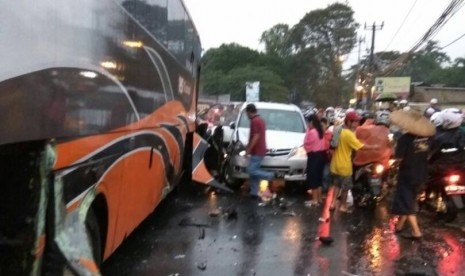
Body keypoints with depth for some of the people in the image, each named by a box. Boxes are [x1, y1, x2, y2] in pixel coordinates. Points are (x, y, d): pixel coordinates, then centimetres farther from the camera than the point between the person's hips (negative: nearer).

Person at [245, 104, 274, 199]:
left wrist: (248, 149, -17)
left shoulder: (254, 121, -16)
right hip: (259, 150, 10)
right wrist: (249, 146, 25)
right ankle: (254, 193, 11)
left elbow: (256, 137, -22)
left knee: (251, 170, -8)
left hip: (257, 151, -10)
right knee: (254, 170, 9)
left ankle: (270, 176, -4)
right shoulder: (261, 119, 16)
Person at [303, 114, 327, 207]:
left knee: (313, 178, 0)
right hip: (321, 154, 9)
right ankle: (319, 198, 25)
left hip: (314, 156, -9)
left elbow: (306, 144, -9)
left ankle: (314, 200, 5)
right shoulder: (321, 131, 10)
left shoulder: (311, 132, -18)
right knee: (318, 177, 17)